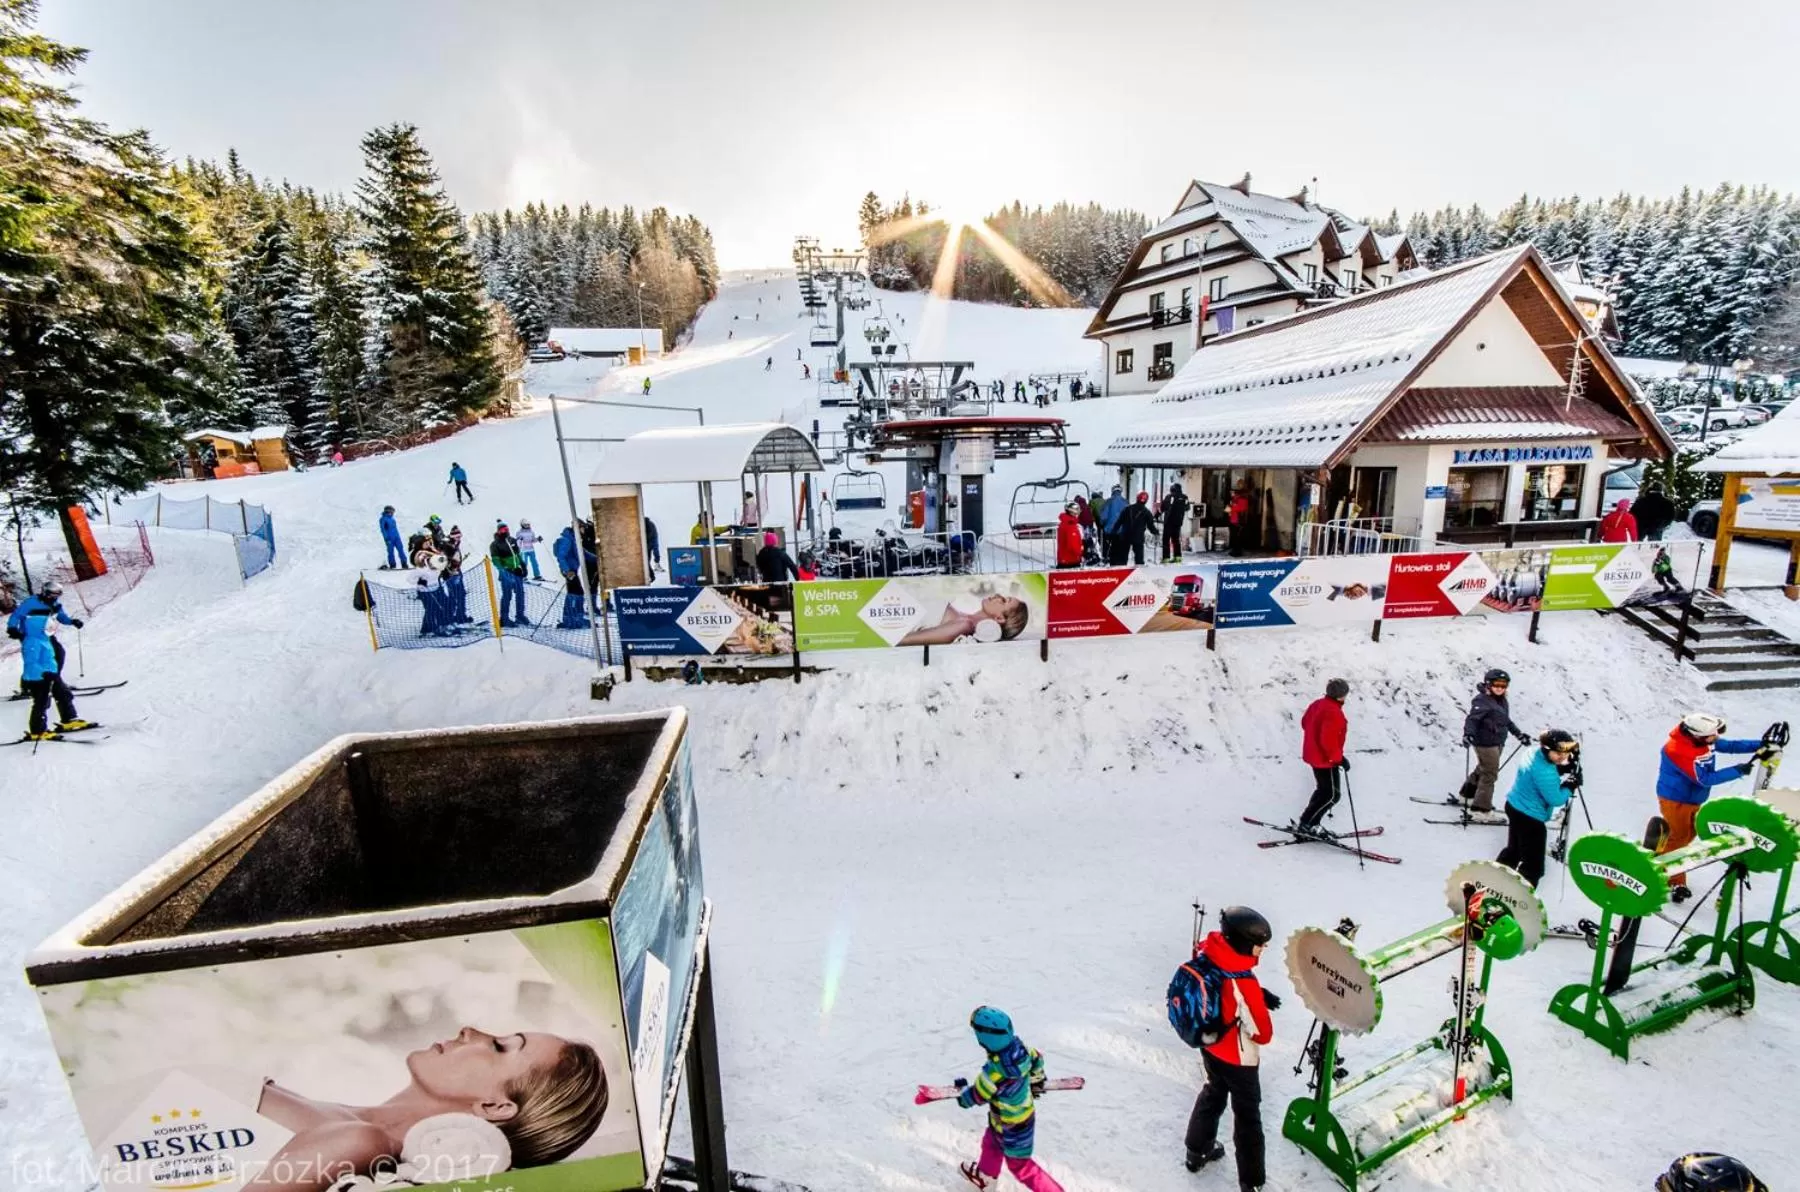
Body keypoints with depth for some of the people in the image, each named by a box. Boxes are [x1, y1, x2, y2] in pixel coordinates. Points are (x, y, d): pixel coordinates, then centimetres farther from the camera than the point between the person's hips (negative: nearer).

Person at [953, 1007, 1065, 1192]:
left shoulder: (995, 1071, -42)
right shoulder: (1019, 1046, -22)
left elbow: (974, 1097, -25)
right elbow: (1036, 1059, 1)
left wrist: (962, 1088, -3)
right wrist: (1037, 1080, 21)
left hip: (1012, 1126, -8)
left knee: (1020, 1166, 18)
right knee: (991, 1142, 32)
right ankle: (985, 1177, 57)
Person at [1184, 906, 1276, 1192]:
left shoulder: (1206, 952, -20)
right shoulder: (1244, 984, -38)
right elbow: (1263, 1034, -25)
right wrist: (1260, 1003, -6)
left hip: (1208, 1044, 6)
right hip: (1238, 1059, -6)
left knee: (1213, 1092, 30)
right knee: (1247, 1115, 18)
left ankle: (1197, 1151, 49)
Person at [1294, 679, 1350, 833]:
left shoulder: (1318, 704, 4)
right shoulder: (1333, 712, -25)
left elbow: (1305, 722, 17)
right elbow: (1328, 741, -29)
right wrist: (1339, 759, -20)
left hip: (1313, 754, 10)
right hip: (1325, 759, -10)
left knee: (1323, 790, 22)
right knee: (1332, 795, 2)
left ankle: (1310, 823, 25)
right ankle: (1306, 823, 3)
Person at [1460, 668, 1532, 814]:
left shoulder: (1502, 701, 11)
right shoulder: (1482, 700, -17)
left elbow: (1507, 721, 24)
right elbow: (1472, 719, -25)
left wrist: (1519, 734, 26)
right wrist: (1468, 734, -38)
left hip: (1497, 743, 9)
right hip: (1485, 743, -9)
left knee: (1482, 770, 21)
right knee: (1490, 774, -5)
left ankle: (1468, 794, 37)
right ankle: (1482, 808, 2)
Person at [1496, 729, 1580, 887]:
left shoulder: (1535, 753, -3)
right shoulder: (1544, 772, -30)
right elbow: (1556, 799, -20)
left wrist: (1565, 768, -1)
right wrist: (1571, 784, -8)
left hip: (1515, 807, 10)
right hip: (1530, 817, -10)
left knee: (1513, 849, 29)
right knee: (1533, 865, 1)